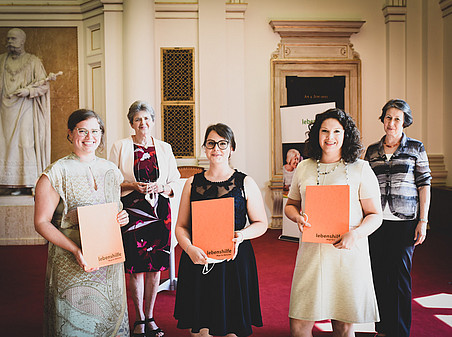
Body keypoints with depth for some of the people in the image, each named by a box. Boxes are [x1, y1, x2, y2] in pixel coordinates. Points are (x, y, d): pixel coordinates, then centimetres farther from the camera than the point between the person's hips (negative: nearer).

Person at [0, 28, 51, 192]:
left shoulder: (33, 61, 3)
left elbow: (44, 85, 0)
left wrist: (28, 91, -14)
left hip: (25, 108, -4)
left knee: (26, 142, -9)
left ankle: (31, 182, -5)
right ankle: (14, 183, 3)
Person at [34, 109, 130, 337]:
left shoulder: (110, 170, 8)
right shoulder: (57, 173, -8)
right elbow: (41, 222, -9)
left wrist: (122, 218, -5)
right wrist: (75, 250, -20)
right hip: (73, 264, -4)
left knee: (112, 318, 14)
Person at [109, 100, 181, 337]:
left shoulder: (164, 148, 10)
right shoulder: (120, 147, 4)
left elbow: (176, 183, 12)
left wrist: (161, 187, -8)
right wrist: (133, 185, -12)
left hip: (159, 212, 2)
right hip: (132, 211, -2)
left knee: (155, 267, 5)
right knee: (135, 268, 1)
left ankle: (150, 317, 20)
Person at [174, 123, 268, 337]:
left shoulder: (245, 183, 3)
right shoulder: (192, 183, 7)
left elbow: (261, 223, 6)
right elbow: (181, 226, 7)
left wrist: (242, 235, -14)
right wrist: (190, 249, -12)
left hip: (234, 262, -1)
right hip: (197, 262, 2)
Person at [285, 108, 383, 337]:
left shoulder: (360, 169, 2)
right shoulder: (304, 168, 11)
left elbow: (375, 215, 1)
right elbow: (291, 204, 20)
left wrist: (354, 234, -18)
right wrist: (298, 217, -3)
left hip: (348, 254, -2)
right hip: (311, 252, 2)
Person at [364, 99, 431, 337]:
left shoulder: (415, 148, 3)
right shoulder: (372, 151, 11)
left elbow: (424, 185, 1)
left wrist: (423, 221, -5)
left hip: (404, 220, -3)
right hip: (377, 220, 3)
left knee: (400, 275, -1)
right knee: (378, 273, 8)